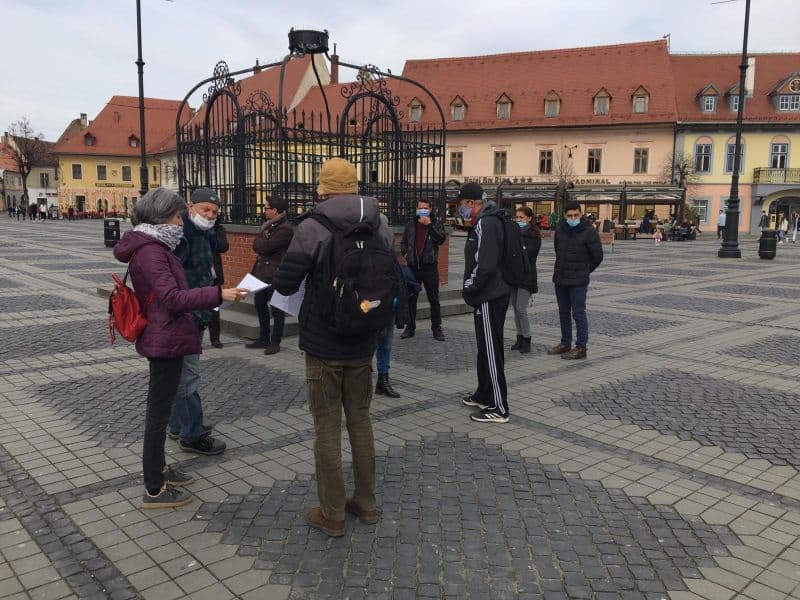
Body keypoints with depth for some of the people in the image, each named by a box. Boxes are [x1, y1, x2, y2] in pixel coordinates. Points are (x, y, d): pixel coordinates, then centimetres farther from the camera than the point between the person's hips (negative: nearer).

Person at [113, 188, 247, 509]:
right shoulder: (150, 252, -20)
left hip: (163, 339, 11)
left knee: (159, 407, 21)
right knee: (158, 412, -2)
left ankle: (158, 468, 37)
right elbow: (173, 298, -31)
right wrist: (218, 294, -37)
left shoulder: (151, 247, 12)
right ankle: (154, 490, 9)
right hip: (166, 341, -11)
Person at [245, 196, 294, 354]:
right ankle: (264, 339, 29)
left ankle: (275, 343, 10)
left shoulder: (285, 229, -17)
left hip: (275, 275, -10)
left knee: (276, 309, 1)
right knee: (260, 305, 16)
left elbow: (265, 246, -21)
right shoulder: (270, 225, 15)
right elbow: (257, 246, 13)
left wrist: (259, 241, -2)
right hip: (263, 273, 10)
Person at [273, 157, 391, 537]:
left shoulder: (313, 229, -15)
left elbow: (284, 284, -13)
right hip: (362, 345, 5)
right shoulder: (379, 228, 1)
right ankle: (366, 503, 27)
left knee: (327, 427, 5)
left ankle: (332, 514, 15)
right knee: (360, 420, 17)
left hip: (323, 345, -5)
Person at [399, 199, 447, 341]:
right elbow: (403, 241, 22)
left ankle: (436, 328, 11)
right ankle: (410, 327, 19)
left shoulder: (436, 223, 2)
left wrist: (429, 225, -18)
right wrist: (404, 253, 4)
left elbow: (441, 239, -15)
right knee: (411, 299, 8)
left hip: (429, 266, -3)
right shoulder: (410, 225, 10)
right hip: (413, 267, 3)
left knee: (434, 299, 3)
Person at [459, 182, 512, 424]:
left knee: (491, 351, -5)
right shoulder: (485, 221, 15)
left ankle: (499, 408, 1)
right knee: (486, 348, 19)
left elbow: (485, 265, -25)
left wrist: (469, 289, -13)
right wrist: (471, 289, 15)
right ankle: (484, 395, 32)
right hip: (492, 294, 11)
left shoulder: (486, 224, -18)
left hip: (489, 297, -11)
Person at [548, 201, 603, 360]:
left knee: (578, 313, -3)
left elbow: (597, 256, -4)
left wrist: (584, 271, 5)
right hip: (560, 279, 6)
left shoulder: (589, 232, -10)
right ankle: (565, 343, 26)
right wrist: (562, 268, 14)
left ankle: (581, 347, 5)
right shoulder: (560, 230, 6)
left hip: (578, 281, -6)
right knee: (563, 313, 14)